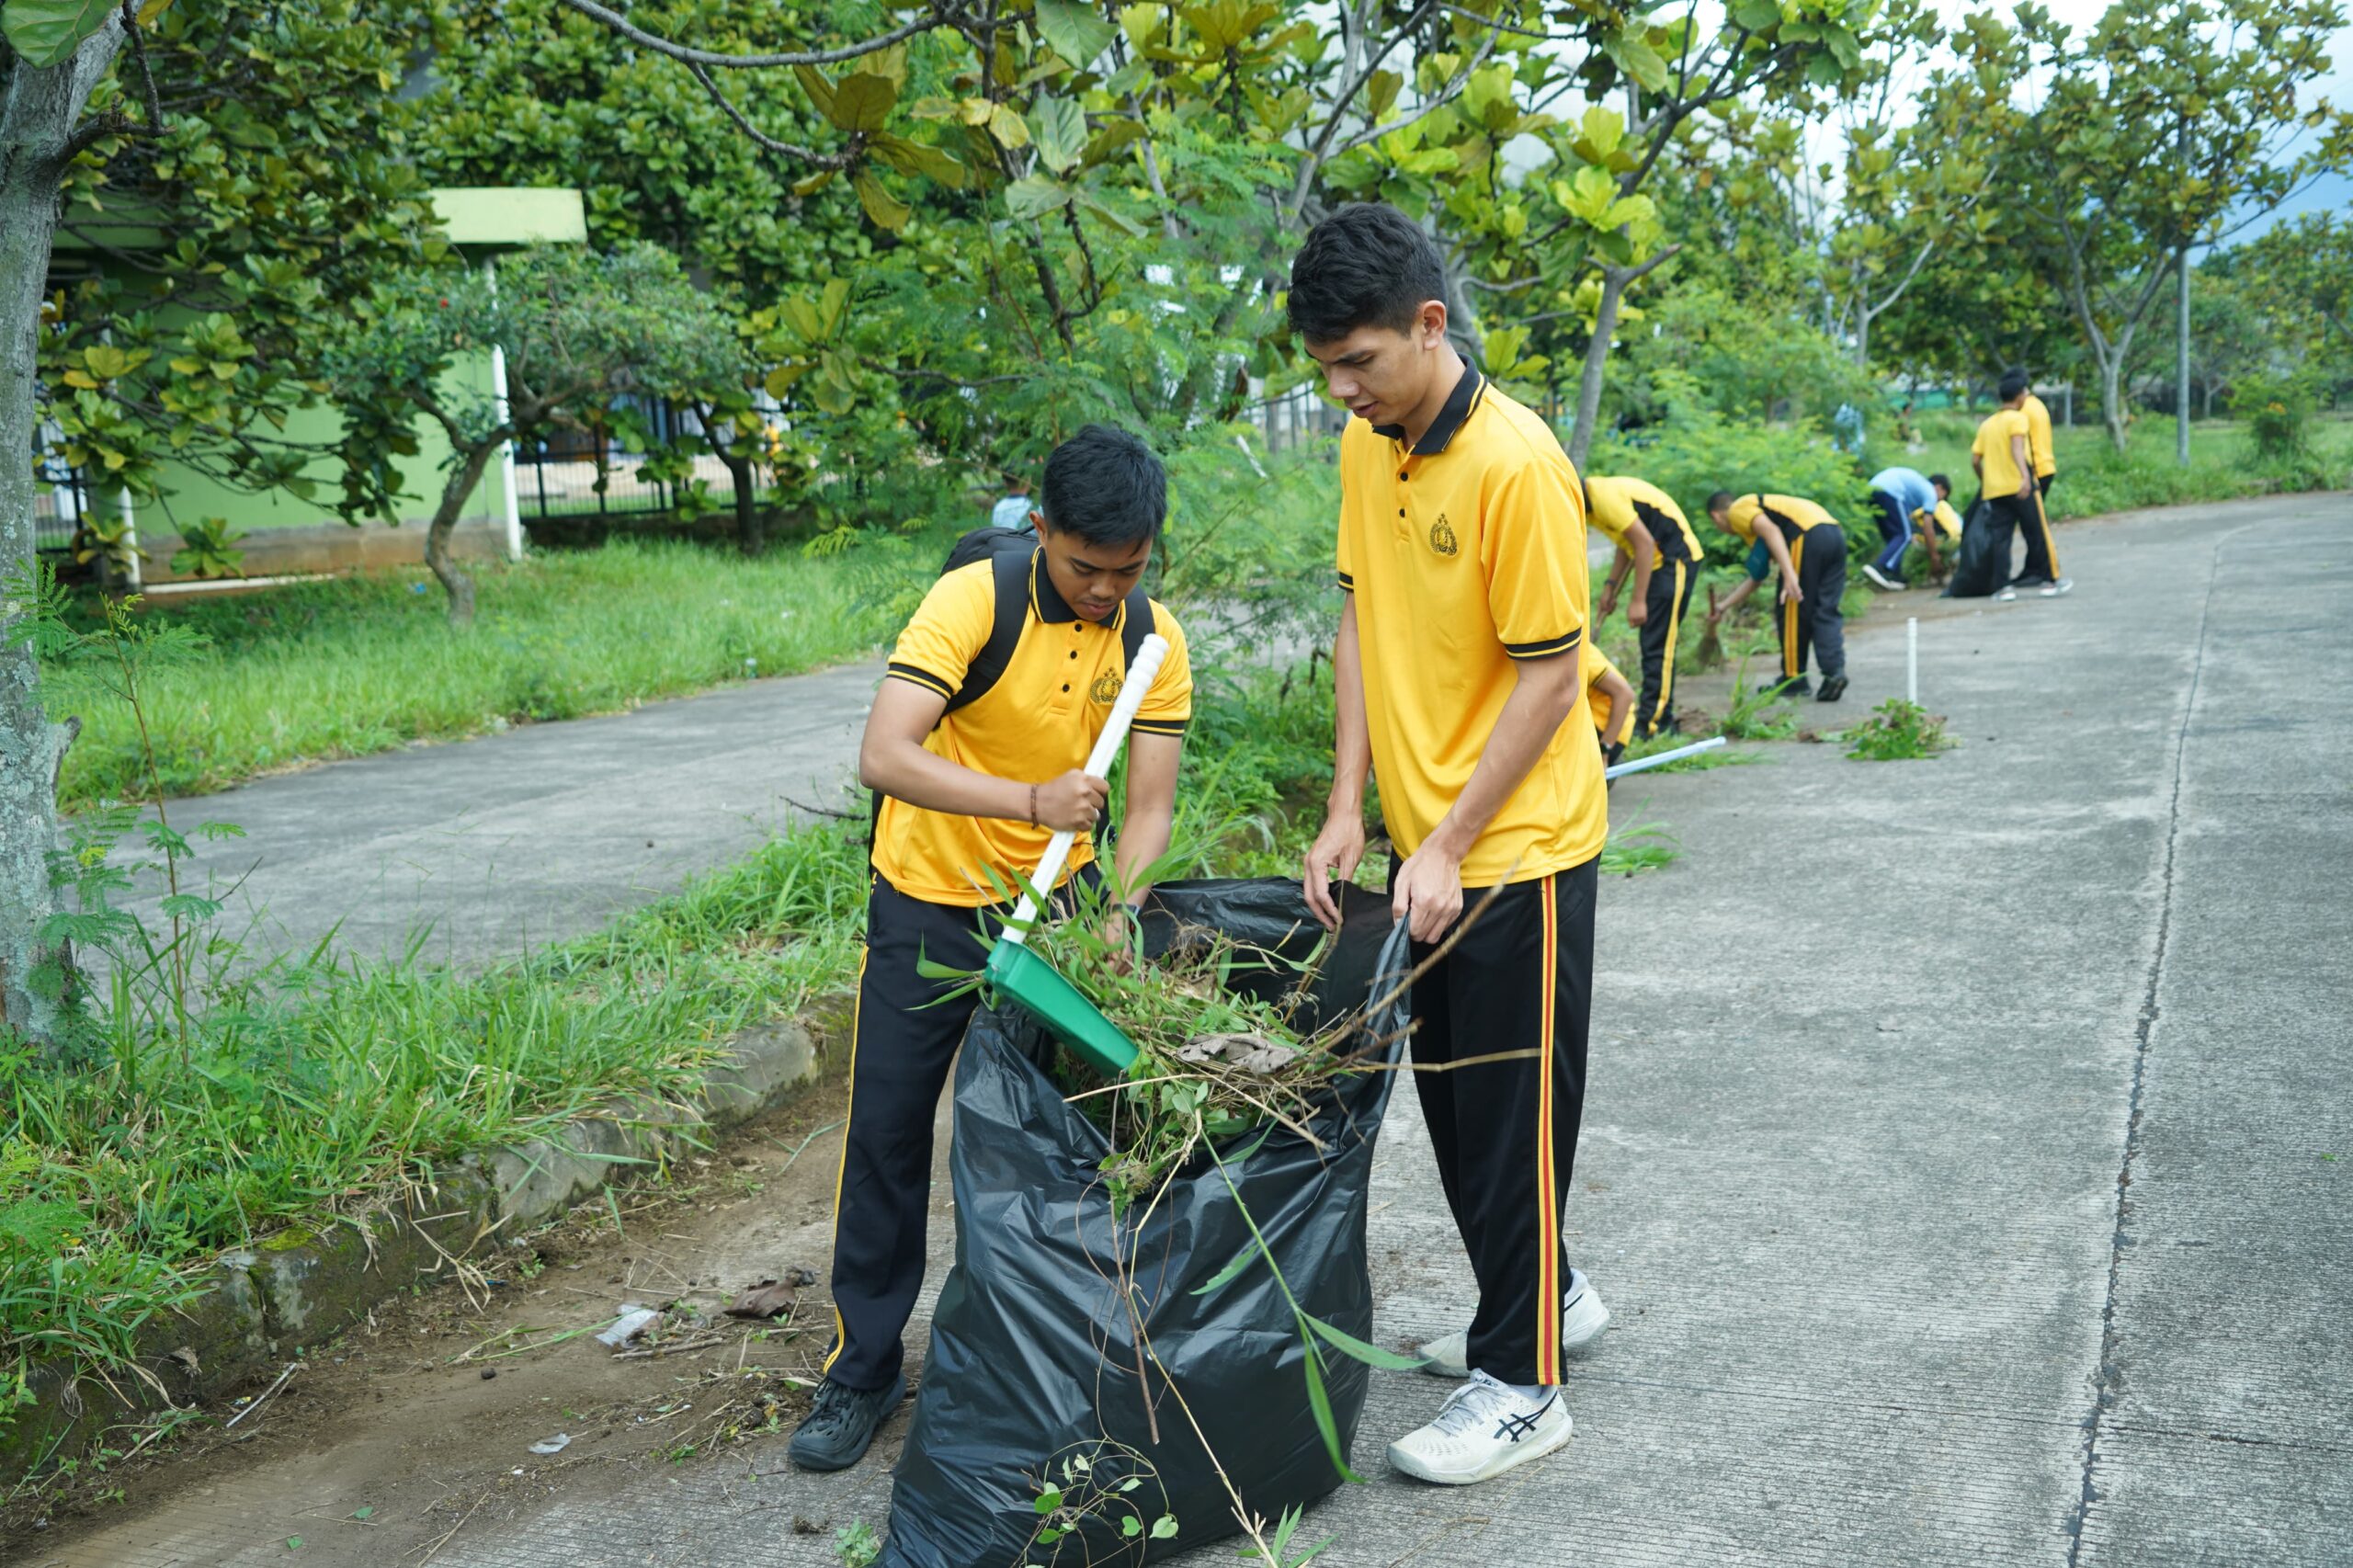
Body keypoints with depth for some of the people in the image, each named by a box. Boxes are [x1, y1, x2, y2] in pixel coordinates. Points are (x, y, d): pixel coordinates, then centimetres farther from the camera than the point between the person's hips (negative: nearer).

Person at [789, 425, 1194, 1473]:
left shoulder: (1155, 641, -10)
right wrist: (1031, 801, -44)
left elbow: (1148, 808, -10)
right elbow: (882, 757, -33)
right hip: (930, 901, -3)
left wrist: (1115, 918, -27)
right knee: (888, 1127, 2)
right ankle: (863, 1365, 16)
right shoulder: (973, 600, -23)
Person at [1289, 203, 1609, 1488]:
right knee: (1449, 1092, 18)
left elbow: (1549, 675, -19)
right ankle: (1544, 1298, 38)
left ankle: (1522, 1384, 17)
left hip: (1518, 851, -8)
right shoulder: (1367, 451, 4)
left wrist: (1451, 845, -18)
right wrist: (1348, 805, 2)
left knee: (1513, 1110, 3)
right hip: (1425, 843, 8)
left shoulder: (1516, 464, -21)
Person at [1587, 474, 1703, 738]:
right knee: (1652, 644, 13)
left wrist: (1638, 601, -19)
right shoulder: (1597, 496, 10)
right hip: (1660, 560, 10)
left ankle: (1654, 723, -9)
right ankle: (1657, 716, 18)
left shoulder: (1605, 497, -20)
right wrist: (1610, 587, 14)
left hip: (1675, 560, -10)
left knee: (1657, 646, -10)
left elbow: (1645, 543, -21)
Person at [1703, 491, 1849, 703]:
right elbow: (1756, 578, 43)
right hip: (1835, 533, 8)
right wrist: (1725, 606, 51)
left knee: (1791, 611, 5)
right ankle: (1835, 671, -5)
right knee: (1826, 612, 10)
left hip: (1809, 535, -8)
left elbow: (1771, 531, -11)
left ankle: (1794, 679, 13)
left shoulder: (1738, 510, 11)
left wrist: (1789, 574, -20)